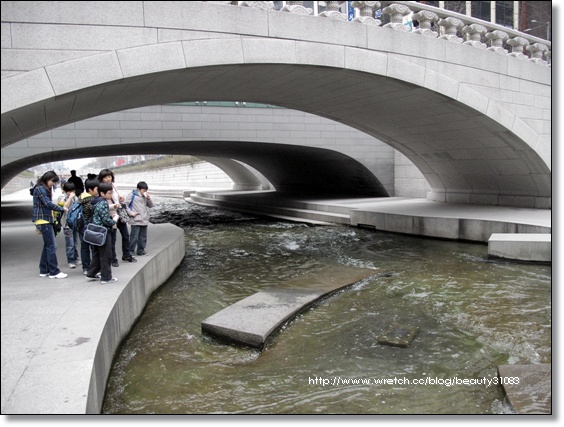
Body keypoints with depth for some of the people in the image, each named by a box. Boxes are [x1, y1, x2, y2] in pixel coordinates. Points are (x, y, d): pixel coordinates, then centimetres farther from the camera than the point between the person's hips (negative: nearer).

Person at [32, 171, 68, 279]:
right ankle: (54, 272, -5)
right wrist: (62, 209, -10)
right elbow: (48, 204, -18)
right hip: (43, 220, -10)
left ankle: (44, 271, 19)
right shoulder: (40, 189, -11)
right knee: (51, 246, -8)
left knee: (47, 246, 13)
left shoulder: (45, 189, 18)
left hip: (46, 220, 10)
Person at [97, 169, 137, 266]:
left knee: (126, 235, 16)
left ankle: (126, 255, 34)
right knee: (112, 239, 1)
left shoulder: (113, 185, 4)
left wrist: (120, 198, -1)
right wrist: (114, 206, -34)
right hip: (111, 216, -7)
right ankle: (113, 259, 16)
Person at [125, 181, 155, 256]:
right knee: (134, 237, -5)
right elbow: (125, 204, -6)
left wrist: (149, 199, -4)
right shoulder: (132, 195, -5)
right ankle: (131, 251, 5)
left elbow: (151, 206, 12)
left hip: (144, 220, 6)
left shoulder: (145, 196, 11)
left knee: (143, 237, 12)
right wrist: (131, 213, -12)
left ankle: (141, 251, 22)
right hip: (135, 220, -6)